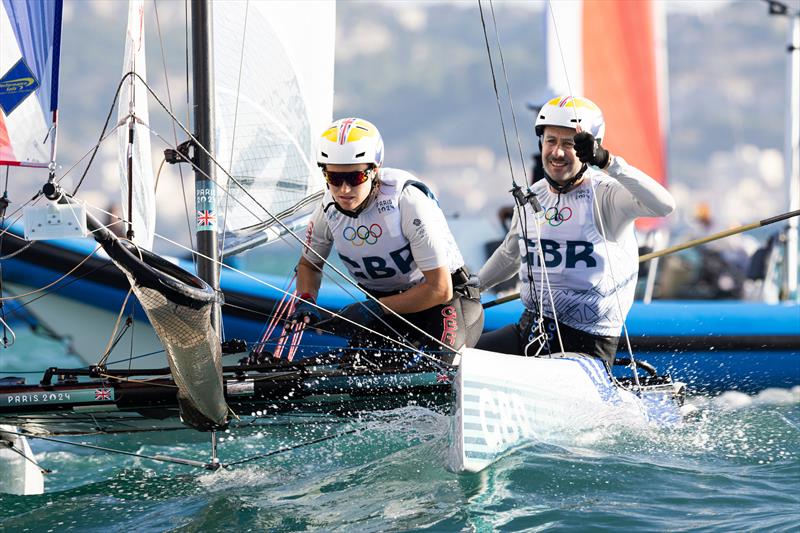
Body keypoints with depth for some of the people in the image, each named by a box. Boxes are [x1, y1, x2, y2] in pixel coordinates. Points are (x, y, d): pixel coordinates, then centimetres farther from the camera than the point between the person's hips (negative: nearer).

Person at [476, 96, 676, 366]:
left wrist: (607, 161, -39)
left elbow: (663, 205, -34)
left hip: (587, 343, -7)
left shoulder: (607, 194, -13)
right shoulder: (532, 197, 8)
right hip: (530, 331, 7)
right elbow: (509, 255, 27)